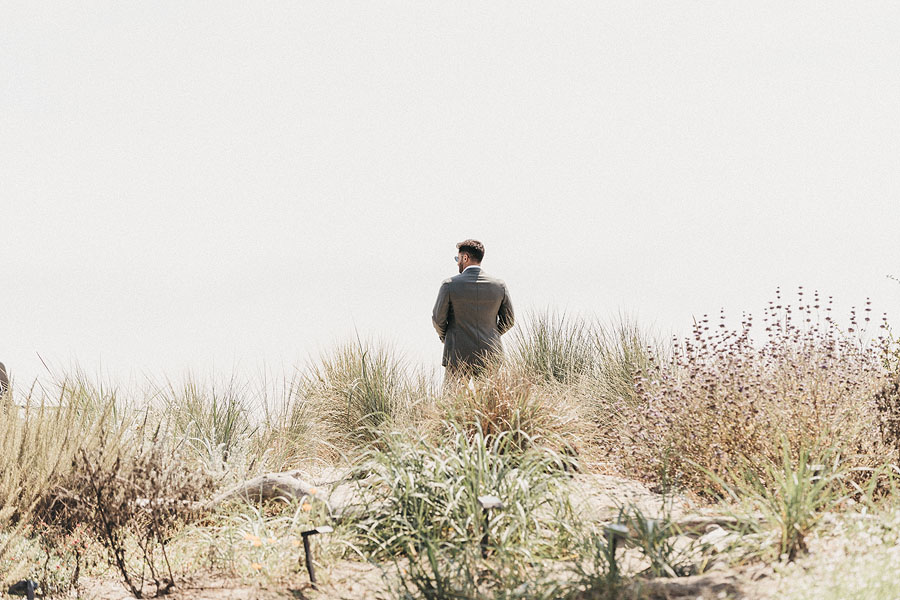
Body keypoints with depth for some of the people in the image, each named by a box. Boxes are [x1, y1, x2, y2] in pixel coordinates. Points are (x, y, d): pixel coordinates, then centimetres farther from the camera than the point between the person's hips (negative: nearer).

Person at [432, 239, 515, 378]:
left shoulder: (449, 285, -7)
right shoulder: (499, 286, 1)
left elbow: (438, 319, -1)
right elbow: (508, 321, 9)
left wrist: (444, 336, 18)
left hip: (460, 356, -3)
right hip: (490, 357, 3)